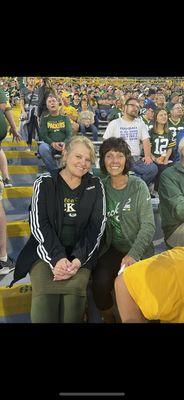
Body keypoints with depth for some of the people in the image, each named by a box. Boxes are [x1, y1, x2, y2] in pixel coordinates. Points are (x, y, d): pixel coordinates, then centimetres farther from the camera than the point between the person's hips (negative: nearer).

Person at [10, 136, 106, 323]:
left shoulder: (95, 186, 9)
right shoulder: (44, 183, 5)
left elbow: (97, 226, 1)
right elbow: (39, 224, -4)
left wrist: (78, 260, -13)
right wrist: (58, 258, -18)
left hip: (80, 254, 1)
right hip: (46, 251, 0)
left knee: (74, 288, -29)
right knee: (45, 292, -28)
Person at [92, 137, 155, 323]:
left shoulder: (139, 186, -5)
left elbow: (148, 226, -9)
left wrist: (133, 254, -20)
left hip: (139, 250, -1)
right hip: (112, 249, 2)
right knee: (100, 283, -23)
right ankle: (108, 319, 7)